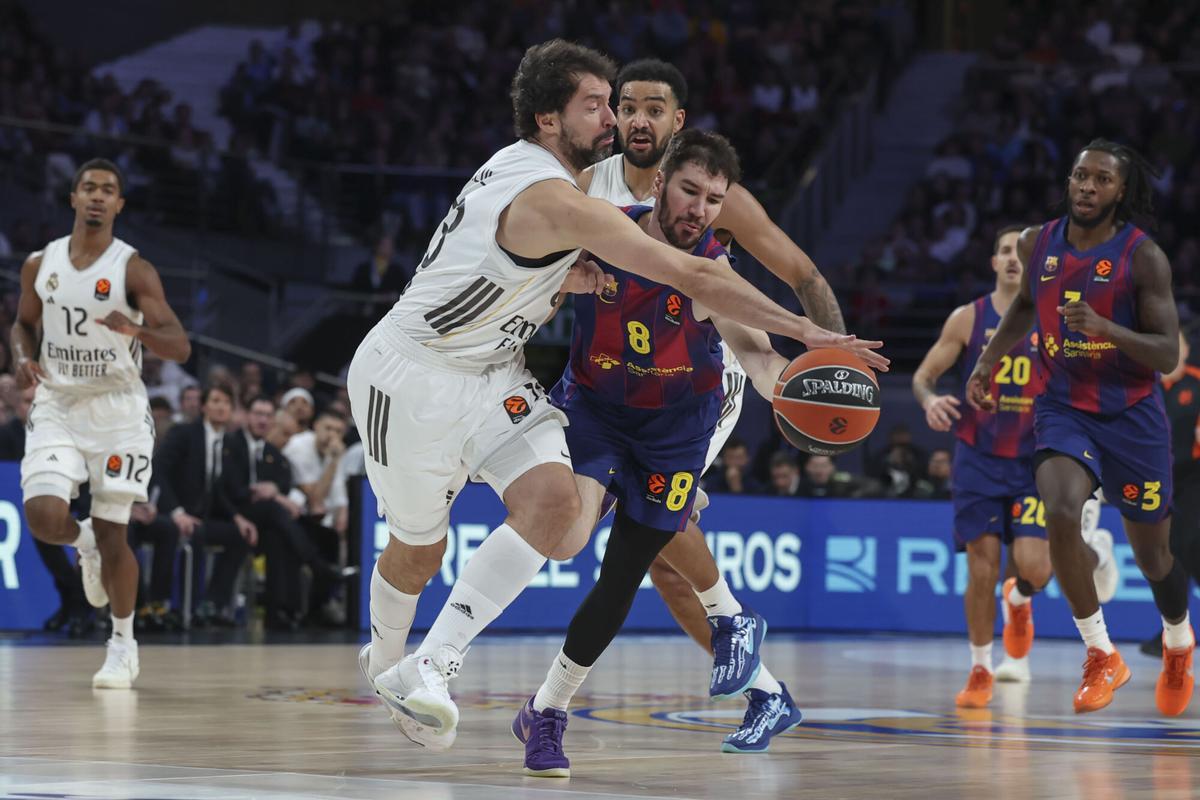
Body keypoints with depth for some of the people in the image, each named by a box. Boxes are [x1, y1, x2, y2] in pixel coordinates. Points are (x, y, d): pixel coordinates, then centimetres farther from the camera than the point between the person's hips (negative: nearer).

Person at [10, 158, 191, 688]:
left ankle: (123, 646, 15)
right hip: (56, 406, 3)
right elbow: (24, 322, 20)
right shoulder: (40, 265, 2)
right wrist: (24, 358, -3)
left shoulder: (133, 270, -9)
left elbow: (180, 348, -14)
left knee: (112, 532, -3)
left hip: (117, 410, -2)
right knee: (44, 517, -16)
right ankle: (84, 544, 22)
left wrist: (135, 330, -34)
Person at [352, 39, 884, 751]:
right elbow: (690, 274, -30)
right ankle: (386, 658, 40)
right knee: (419, 547, 9)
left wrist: (563, 282, 0)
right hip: (412, 376, -8)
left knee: (553, 498, -16)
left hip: (490, 372, 8)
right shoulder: (557, 199, -27)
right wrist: (806, 332, -31)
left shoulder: (518, 166, 2)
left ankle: (426, 667, -16)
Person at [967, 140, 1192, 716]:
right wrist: (989, 358, 10)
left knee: (1152, 554, 9)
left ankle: (1178, 642, 43)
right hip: (1064, 409, 2)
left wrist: (1104, 326, -31)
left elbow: (1167, 355, -16)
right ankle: (1102, 656, -9)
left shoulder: (1143, 257, -13)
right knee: (1062, 516, -26)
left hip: (1132, 415, -2)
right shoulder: (1037, 244, -1)